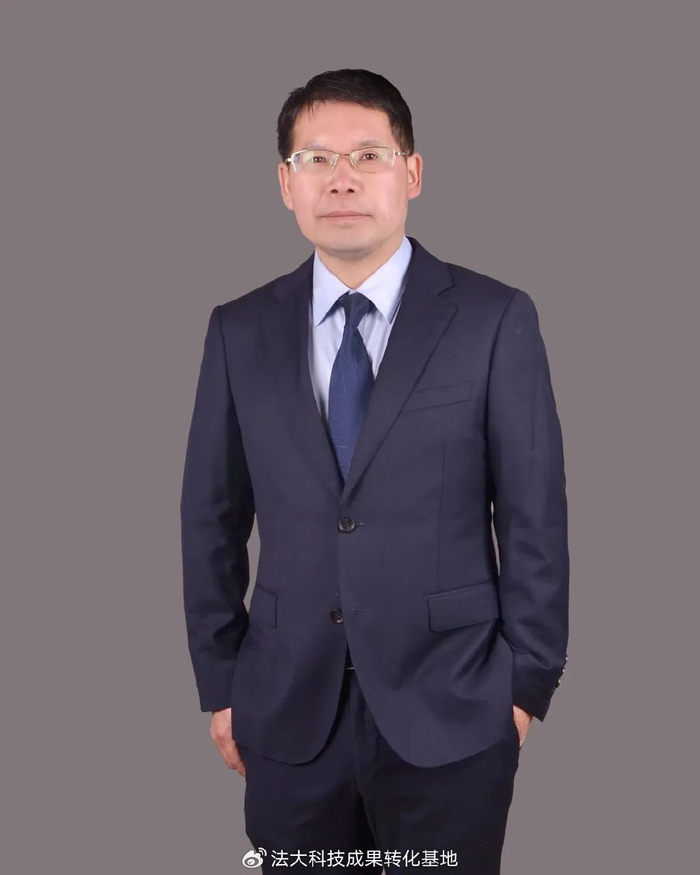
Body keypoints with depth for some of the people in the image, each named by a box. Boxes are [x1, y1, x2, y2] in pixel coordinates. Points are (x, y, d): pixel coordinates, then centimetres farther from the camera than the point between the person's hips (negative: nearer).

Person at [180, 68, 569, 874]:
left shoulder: (494, 320, -6)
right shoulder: (239, 330, 2)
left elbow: (535, 517, -3)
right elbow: (211, 519, 6)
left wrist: (527, 684, -3)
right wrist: (219, 684, 6)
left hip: (450, 710, -2)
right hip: (288, 710, 2)